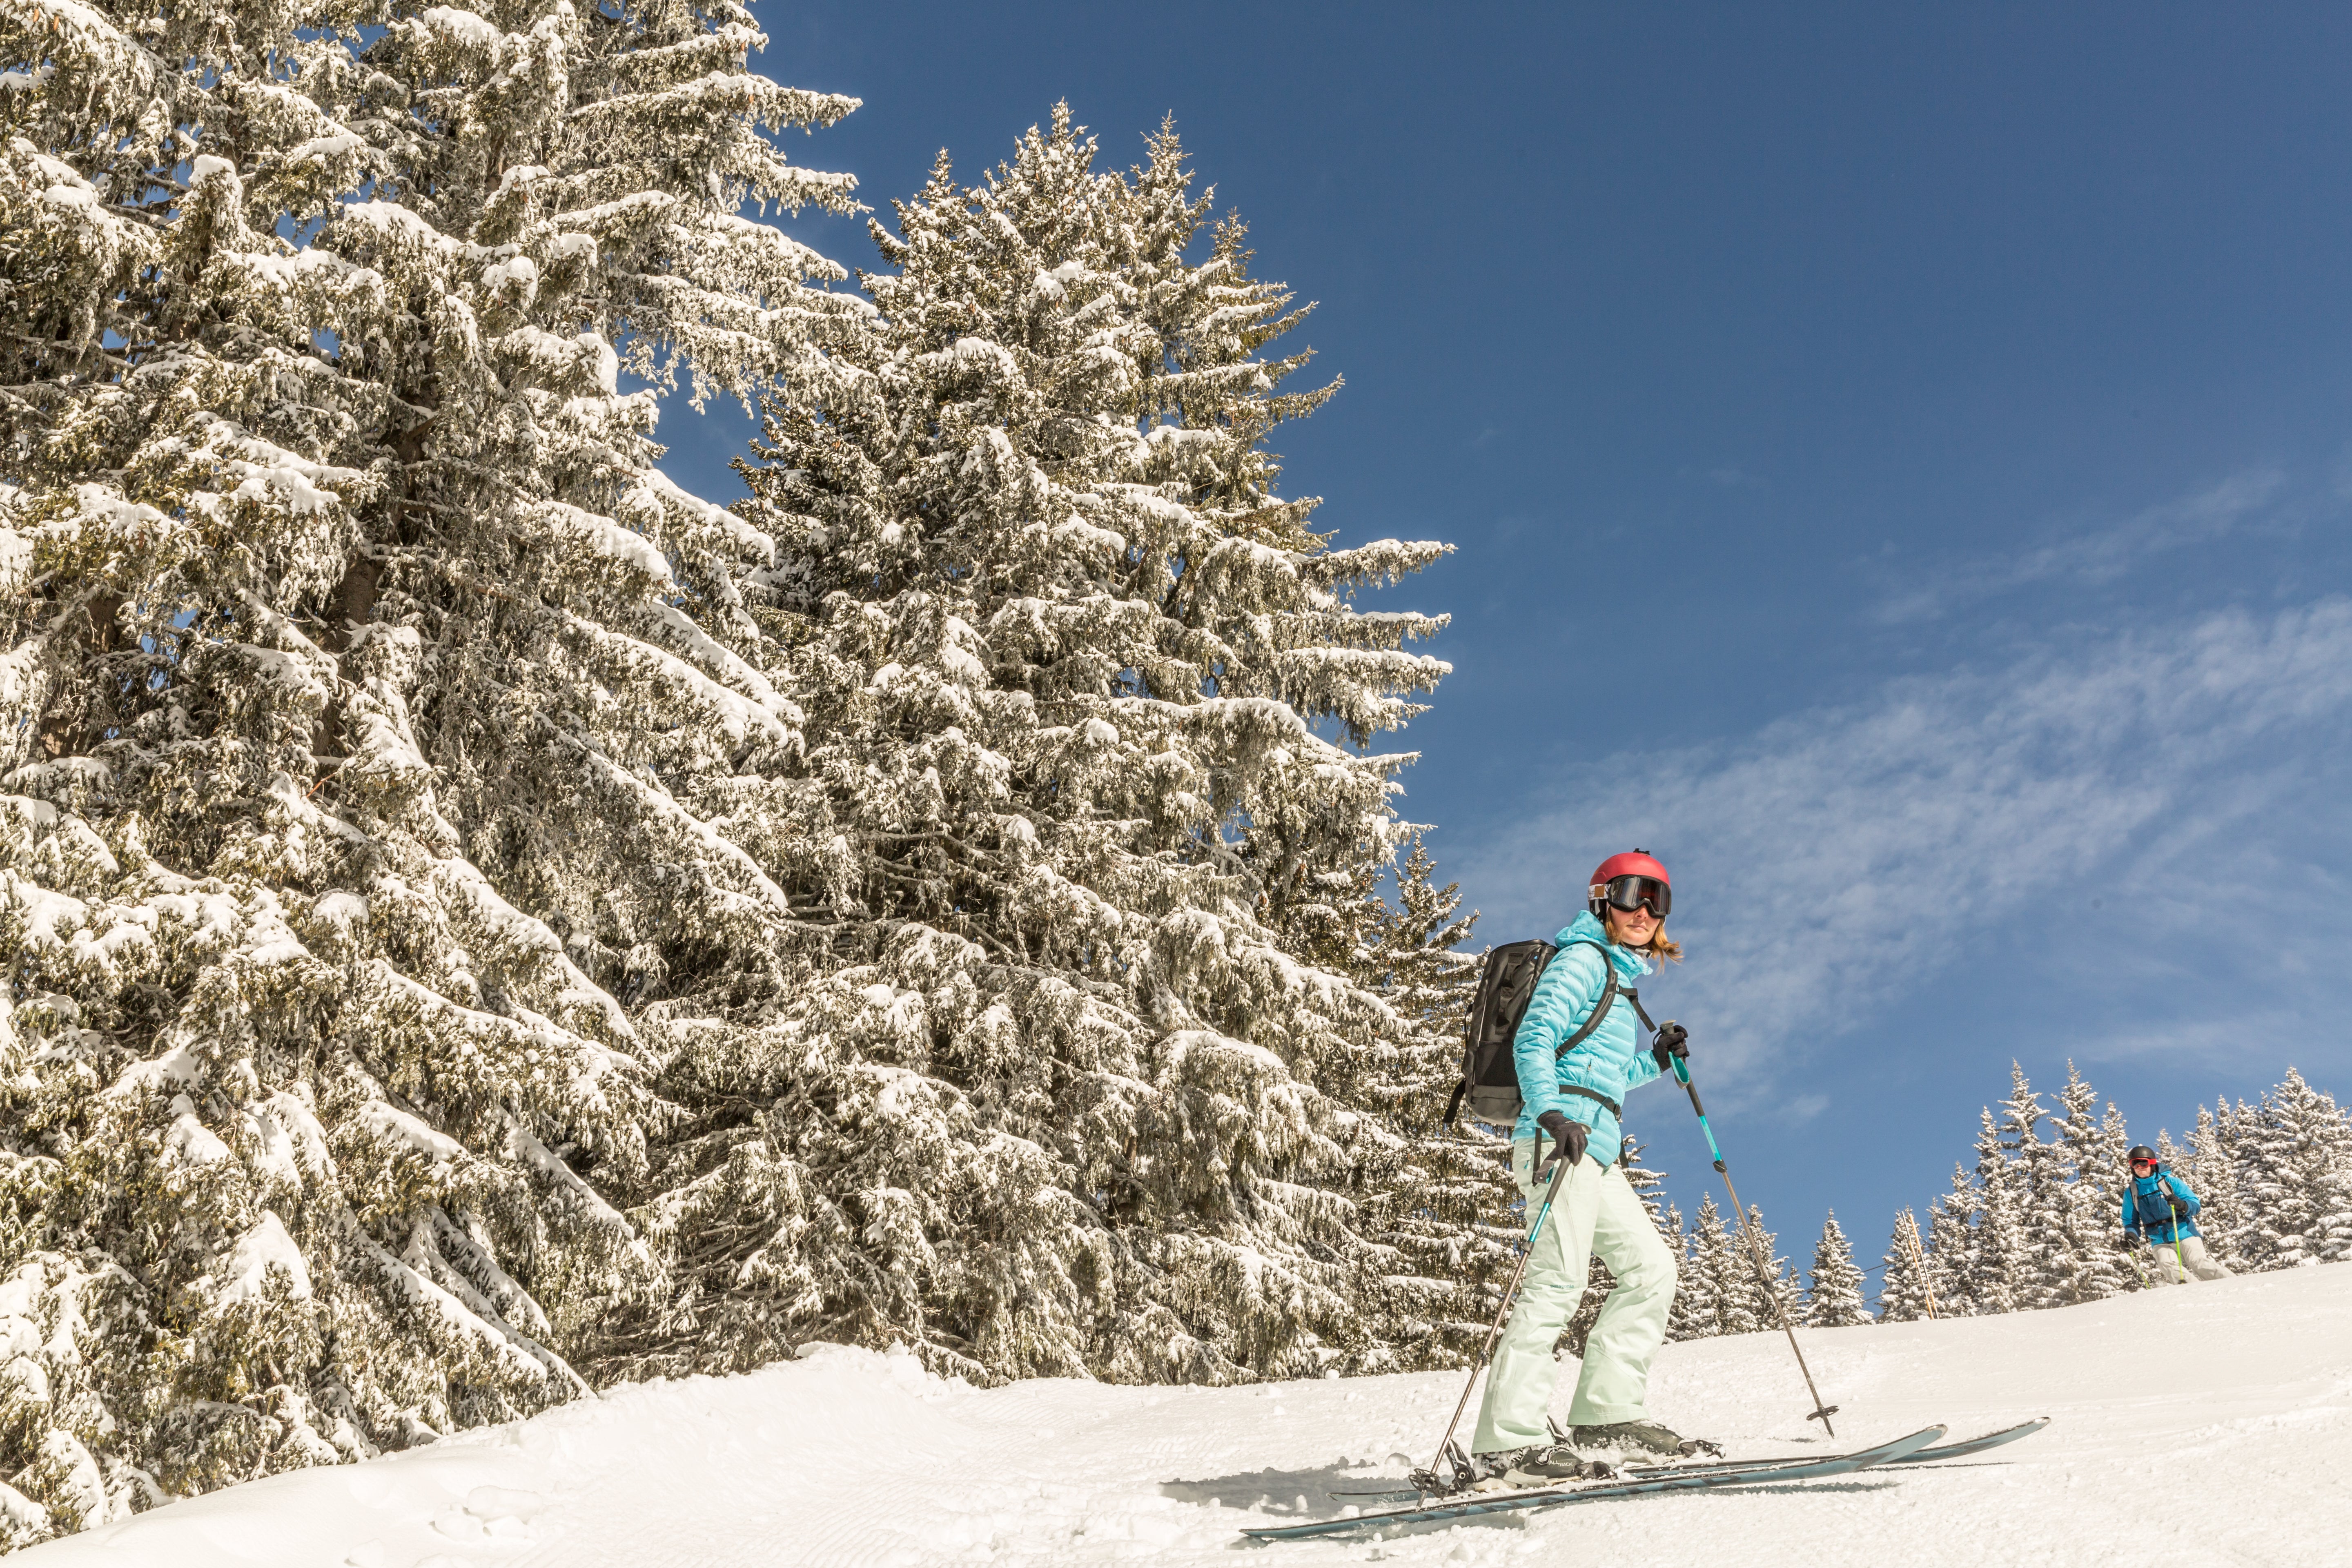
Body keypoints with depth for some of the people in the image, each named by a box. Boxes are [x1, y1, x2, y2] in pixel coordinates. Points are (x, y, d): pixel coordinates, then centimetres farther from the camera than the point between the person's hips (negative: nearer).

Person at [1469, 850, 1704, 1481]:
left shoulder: (1619, 979, 27)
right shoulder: (1583, 960, -1)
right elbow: (1532, 1041, -15)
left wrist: (1655, 1061, 21)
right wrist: (1551, 1112, -28)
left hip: (1595, 1148, 10)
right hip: (1562, 1135, -10)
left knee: (1651, 1267, 8)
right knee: (1558, 1279, -16)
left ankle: (1608, 1412, 8)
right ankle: (1509, 1439, -19)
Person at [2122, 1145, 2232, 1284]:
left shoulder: (2169, 1182, -1)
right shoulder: (2131, 1192, 7)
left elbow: (2196, 1204, -3)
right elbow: (2131, 1221, 16)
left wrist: (2183, 1206, -26)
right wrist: (2131, 1235, -6)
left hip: (2185, 1235, -2)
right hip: (2161, 1243, 2)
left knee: (2199, 1263, -22)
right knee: (2167, 1265, -26)